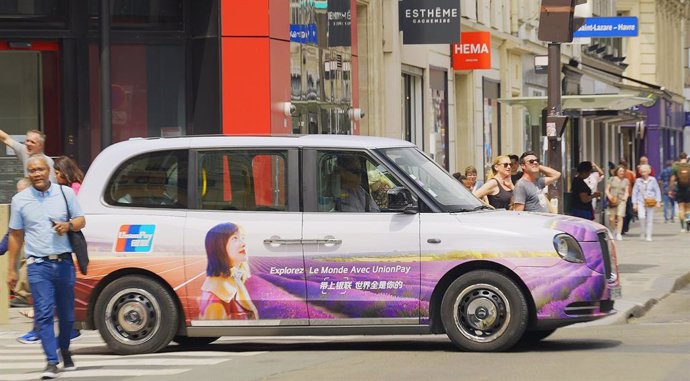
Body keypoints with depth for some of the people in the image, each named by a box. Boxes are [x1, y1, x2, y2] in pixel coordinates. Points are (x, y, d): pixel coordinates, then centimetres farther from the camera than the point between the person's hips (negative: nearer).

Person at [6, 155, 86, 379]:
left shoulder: (65, 193, 5)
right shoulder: (20, 200, 5)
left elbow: (81, 220, 12)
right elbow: (16, 235, 10)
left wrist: (69, 225, -13)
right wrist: (11, 269, 9)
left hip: (64, 262, 1)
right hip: (38, 265, -1)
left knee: (66, 313, 10)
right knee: (44, 313, -11)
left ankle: (65, 350, 33)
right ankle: (51, 362, -12)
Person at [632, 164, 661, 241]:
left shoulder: (652, 180, 2)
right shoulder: (638, 181, 4)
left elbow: (657, 191, 7)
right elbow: (634, 192, 9)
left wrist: (658, 201, 3)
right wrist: (634, 203, 6)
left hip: (650, 202, 0)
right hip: (641, 202, 0)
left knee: (649, 219, 2)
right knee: (642, 216, -20)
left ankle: (648, 236, 11)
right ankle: (642, 234, -3)